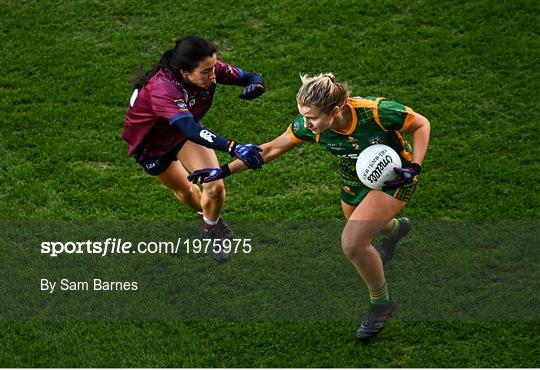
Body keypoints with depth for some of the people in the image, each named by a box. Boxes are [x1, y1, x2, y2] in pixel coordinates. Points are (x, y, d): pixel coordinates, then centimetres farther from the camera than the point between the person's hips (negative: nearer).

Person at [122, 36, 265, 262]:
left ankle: (211, 228, 20)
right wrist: (234, 148, -70)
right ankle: (207, 217, 51)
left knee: (215, 187, -13)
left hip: (184, 129, 3)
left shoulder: (210, 69, -29)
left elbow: (250, 78, -18)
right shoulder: (162, 89, -46)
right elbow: (191, 130, -58)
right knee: (185, 190, 16)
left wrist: (255, 85, -44)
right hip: (150, 143, -3)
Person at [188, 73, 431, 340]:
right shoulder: (308, 126, -26)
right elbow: (271, 149, -12)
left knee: (352, 244, -21)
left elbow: (421, 124, -19)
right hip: (355, 176, 5)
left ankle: (381, 303, 6)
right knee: (357, 228, 29)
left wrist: (414, 167, -29)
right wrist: (224, 171, -15)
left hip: (394, 176, -5)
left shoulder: (376, 111, -37)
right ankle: (395, 227, 66)